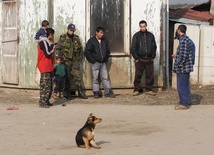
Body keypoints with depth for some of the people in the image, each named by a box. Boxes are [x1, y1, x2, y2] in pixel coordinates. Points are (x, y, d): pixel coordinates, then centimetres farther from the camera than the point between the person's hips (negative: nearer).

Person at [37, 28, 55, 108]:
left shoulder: (47, 42, 17)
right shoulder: (43, 42, -13)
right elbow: (48, 54, -19)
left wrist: (52, 47, 8)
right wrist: (53, 47, -7)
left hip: (49, 67, 10)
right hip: (45, 68, -10)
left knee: (49, 85, 12)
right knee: (45, 86, -9)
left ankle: (46, 101, 17)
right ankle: (42, 102, -6)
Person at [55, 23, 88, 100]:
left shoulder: (77, 38, 10)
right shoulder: (62, 38, -2)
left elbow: (81, 49, 19)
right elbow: (57, 49, -1)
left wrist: (80, 57, 10)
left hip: (75, 61, 3)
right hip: (66, 61, -3)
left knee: (78, 76, -1)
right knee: (67, 77, 1)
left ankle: (80, 92, 4)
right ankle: (68, 94, 8)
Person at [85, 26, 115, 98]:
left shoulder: (104, 41, 11)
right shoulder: (91, 41, -6)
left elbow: (107, 51, 21)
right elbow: (87, 52, -8)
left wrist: (106, 59, 10)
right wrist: (92, 61, -11)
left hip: (103, 63, 4)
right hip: (95, 63, -4)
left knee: (105, 77, 2)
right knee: (95, 78, 0)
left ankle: (108, 92, 4)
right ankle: (96, 92, 6)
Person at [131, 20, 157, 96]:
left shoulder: (151, 35, 8)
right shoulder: (136, 36, 1)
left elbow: (154, 47, 13)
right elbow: (133, 48, 0)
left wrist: (153, 57, 4)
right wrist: (136, 58, -6)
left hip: (149, 60, 2)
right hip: (139, 60, -2)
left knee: (150, 75, 4)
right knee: (138, 76, 0)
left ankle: (149, 90, 13)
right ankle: (136, 90, 9)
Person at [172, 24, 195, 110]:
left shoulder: (183, 41, -18)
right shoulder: (188, 40, 14)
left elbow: (183, 56, -23)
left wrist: (177, 65, -16)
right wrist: (177, 56, 27)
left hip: (182, 68, -10)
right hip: (186, 68, 10)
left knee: (182, 86, -4)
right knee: (185, 85, 16)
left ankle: (184, 104, 0)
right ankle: (184, 102, 23)